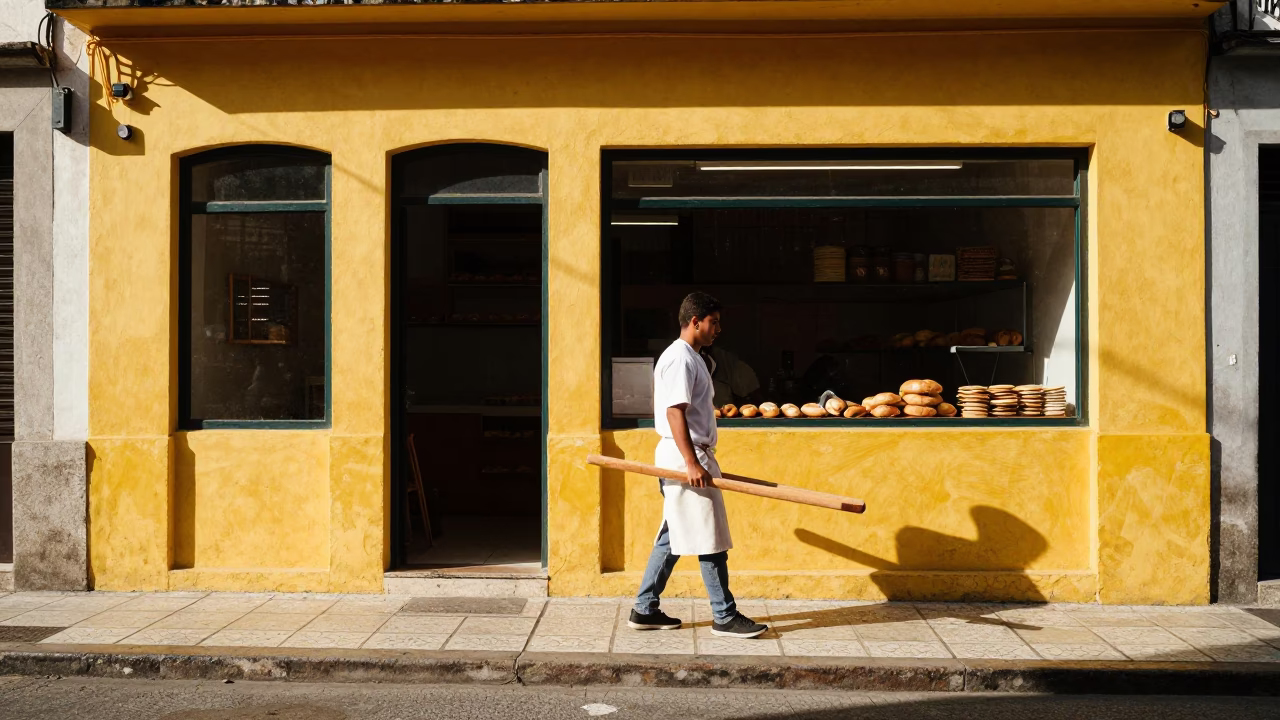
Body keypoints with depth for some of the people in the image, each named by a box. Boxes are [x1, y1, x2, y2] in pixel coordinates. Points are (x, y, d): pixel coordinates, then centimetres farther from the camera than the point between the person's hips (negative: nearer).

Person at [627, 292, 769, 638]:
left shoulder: (689, 357, 18)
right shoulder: (680, 358, -14)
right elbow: (674, 412, -22)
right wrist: (692, 463, -26)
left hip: (685, 457, 11)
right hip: (686, 457, -11)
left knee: (673, 537, 13)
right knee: (711, 539, -4)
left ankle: (645, 610, 17)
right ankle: (725, 617, 3)